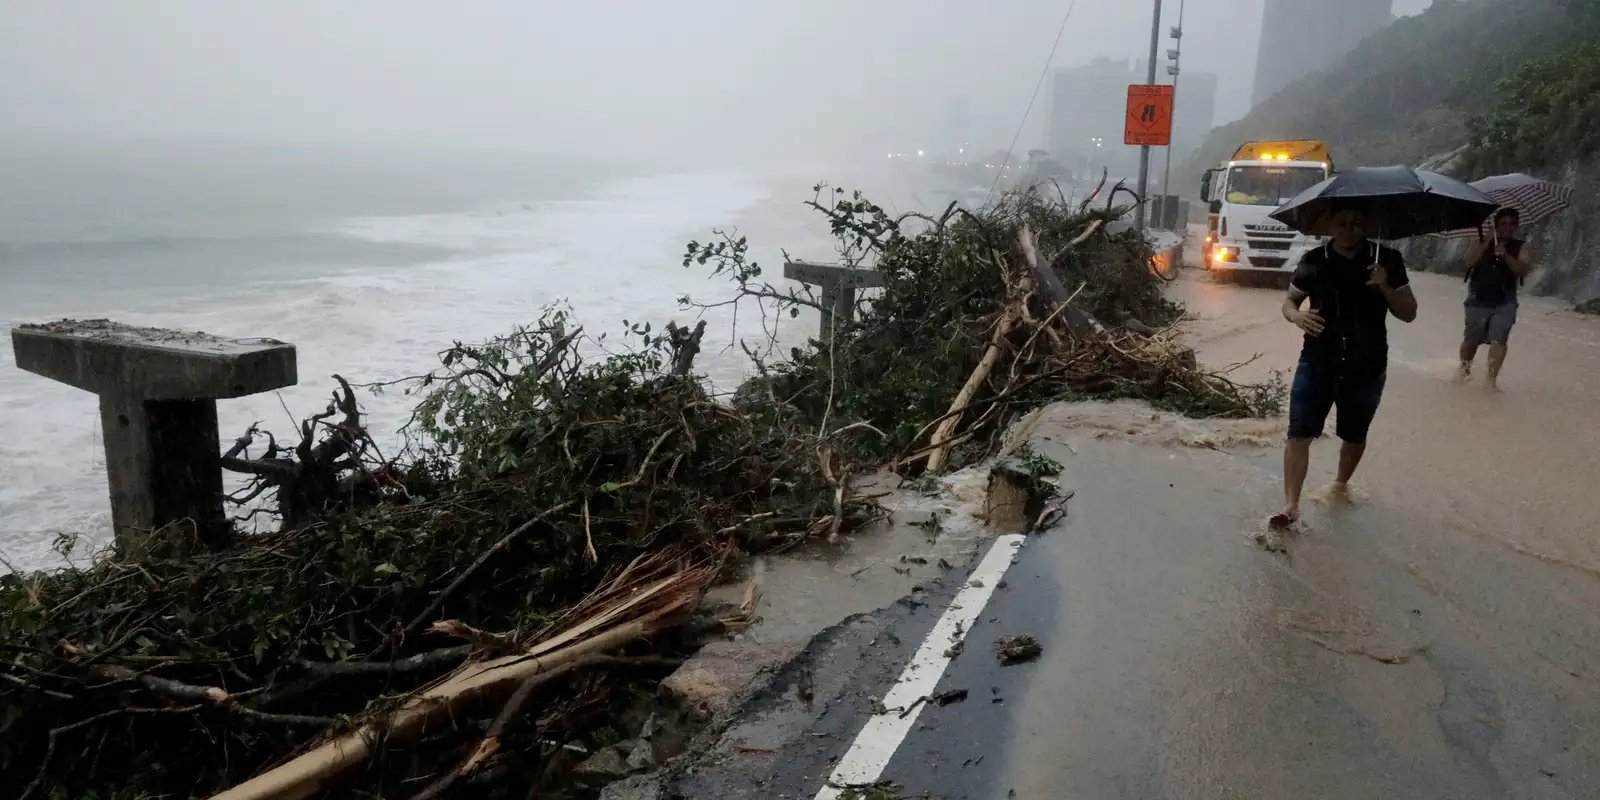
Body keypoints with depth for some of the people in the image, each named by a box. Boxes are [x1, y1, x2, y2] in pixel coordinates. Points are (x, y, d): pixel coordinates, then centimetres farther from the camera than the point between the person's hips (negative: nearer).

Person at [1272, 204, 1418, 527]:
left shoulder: (1387, 260, -3)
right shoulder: (1313, 261, -3)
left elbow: (1408, 313, -2)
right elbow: (1289, 300, 8)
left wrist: (1385, 287, -21)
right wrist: (1296, 316, -16)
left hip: (1367, 368, 1)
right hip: (1317, 363, -1)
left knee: (1354, 435, 17)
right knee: (1299, 433, -9)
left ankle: (1341, 483, 43)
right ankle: (1291, 505, -9)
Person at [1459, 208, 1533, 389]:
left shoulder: (1519, 248, 3)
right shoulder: (1482, 243, 2)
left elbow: (1523, 271, -12)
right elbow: (1470, 260, -16)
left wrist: (1505, 255, -23)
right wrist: (1488, 242, -18)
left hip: (1504, 303, 0)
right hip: (1478, 301, 0)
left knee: (1499, 339, -14)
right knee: (1471, 339, 10)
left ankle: (1493, 376, -14)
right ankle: (1465, 368, 33)